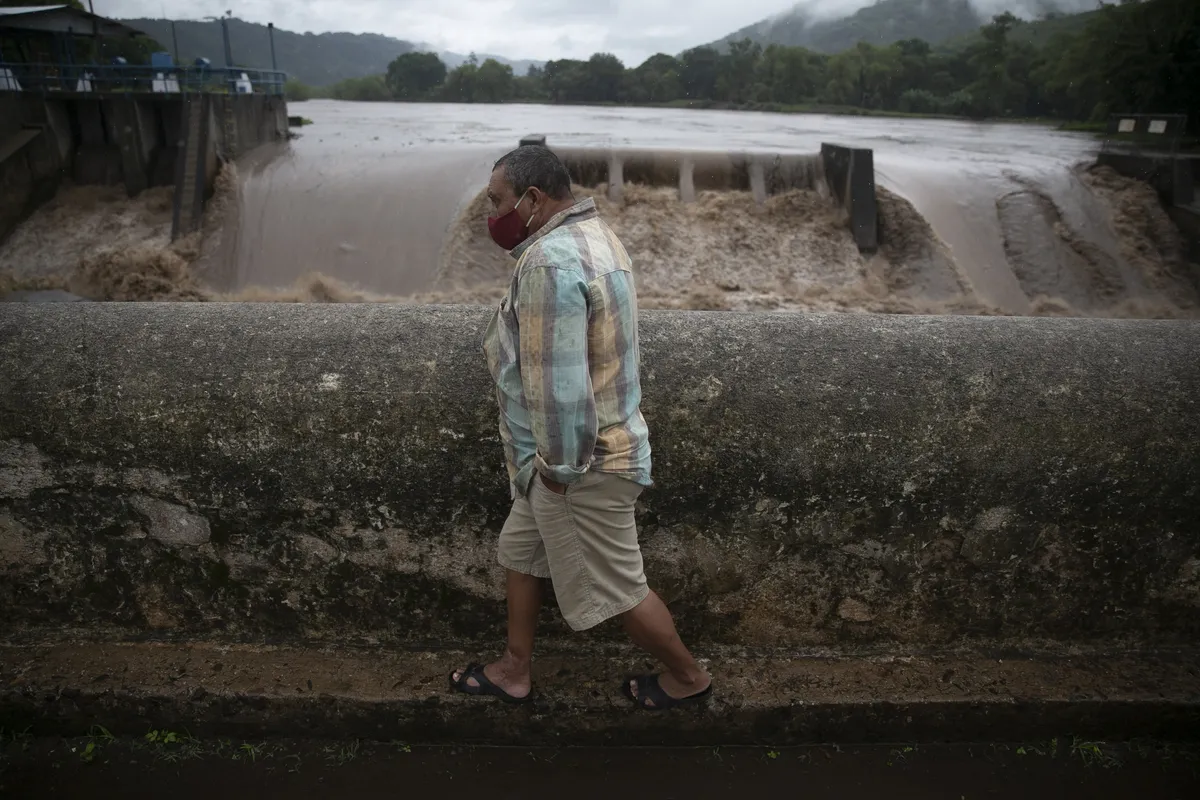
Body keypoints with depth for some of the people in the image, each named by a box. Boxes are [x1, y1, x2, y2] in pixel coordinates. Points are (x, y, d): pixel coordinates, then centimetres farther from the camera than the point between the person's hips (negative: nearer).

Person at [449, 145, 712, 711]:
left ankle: (687, 676, 31)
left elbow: (558, 383, -28)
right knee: (520, 552, 22)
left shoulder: (550, 263, -25)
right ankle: (513, 672, 39)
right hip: (601, 440, 10)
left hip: (582, 463, -10)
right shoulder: (594, 235, 8)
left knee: (614, 587, 9)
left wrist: (560, 465, -16)